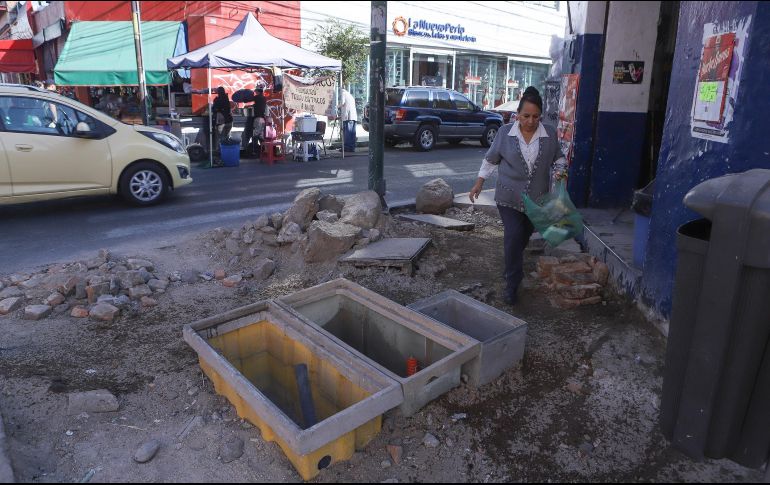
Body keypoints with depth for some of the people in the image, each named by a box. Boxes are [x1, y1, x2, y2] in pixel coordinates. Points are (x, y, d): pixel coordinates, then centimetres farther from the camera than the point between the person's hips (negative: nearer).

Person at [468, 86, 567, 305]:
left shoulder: (550, 134, -4)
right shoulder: (505, 133, -8)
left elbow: (558, 158, 11)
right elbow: (490, 160, 3)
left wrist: (560, 170, -10)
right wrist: (479, 183, -1)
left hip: (537, 199, 3)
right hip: (509, 198, -2)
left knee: (524, 236, 19)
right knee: (513, 236, -13)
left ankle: (514, 263, 48)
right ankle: (512, 284, -2)